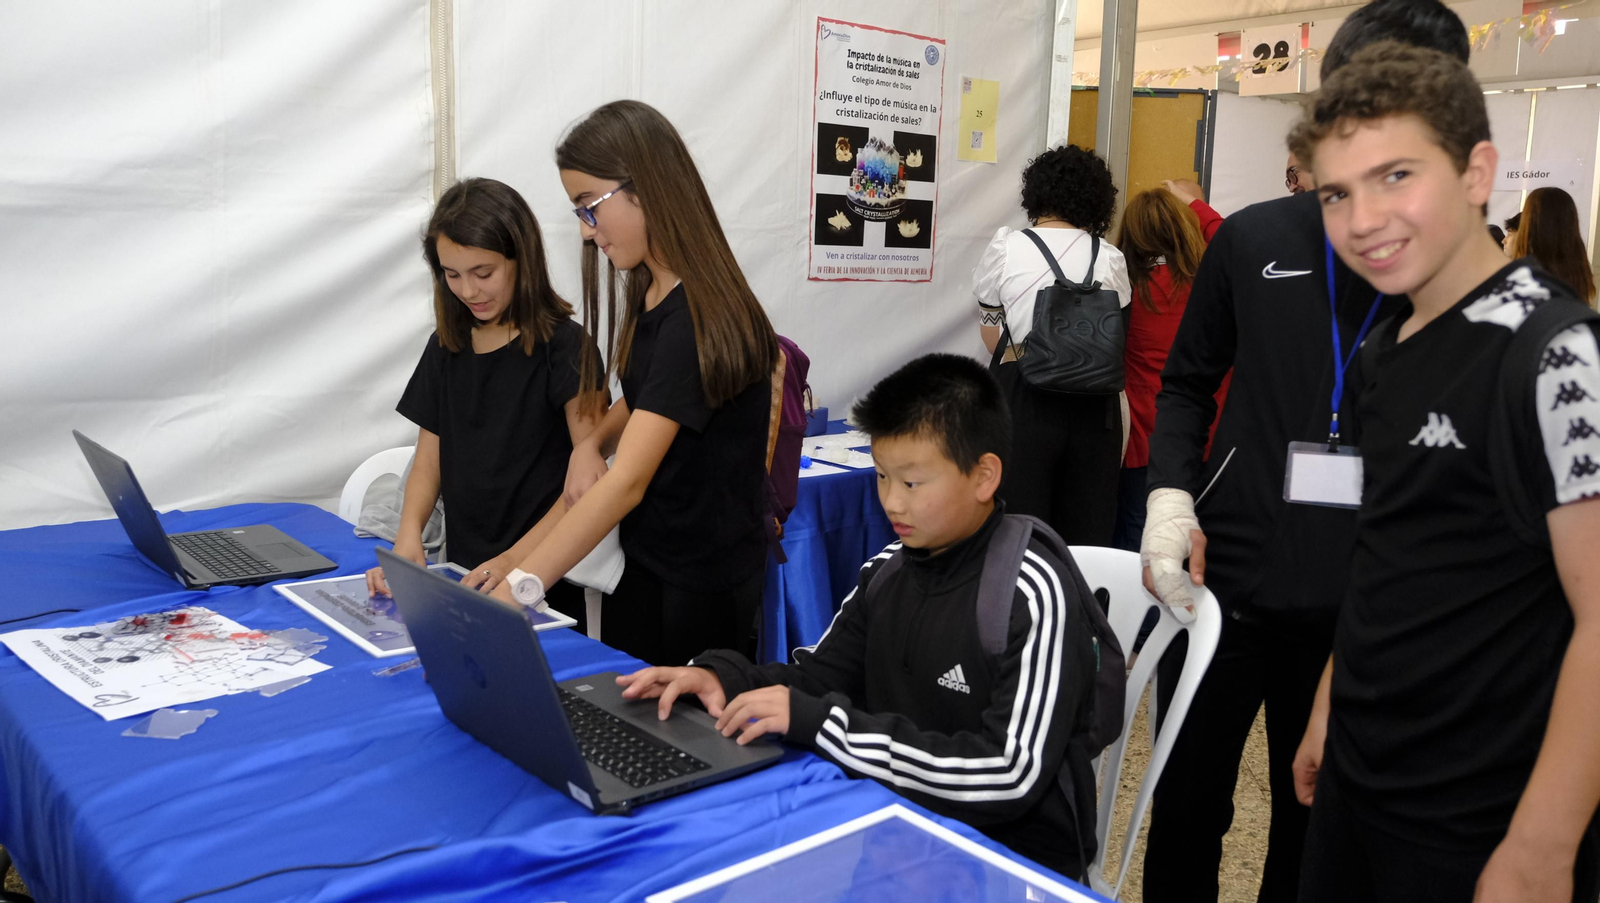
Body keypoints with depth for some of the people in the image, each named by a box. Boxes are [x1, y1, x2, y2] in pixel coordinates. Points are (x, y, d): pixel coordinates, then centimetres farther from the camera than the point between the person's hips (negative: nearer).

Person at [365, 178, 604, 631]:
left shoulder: (565, 349, -11)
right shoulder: (446, 347, 7)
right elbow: (430, 457, 9)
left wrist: (517, 560, -25)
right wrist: (409, 535, -10)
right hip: (462, 576, 5)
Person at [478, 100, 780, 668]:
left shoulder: (698, 319, -24)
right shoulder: (650, 292, 3)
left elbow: (627, 482, -31)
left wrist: (514, 591, -36)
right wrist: (592, 442, -4)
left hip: (699, 585, -8)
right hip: (644, 558, 8)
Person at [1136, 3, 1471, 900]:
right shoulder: (1254, 239, -1)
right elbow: (1188, 383, 10)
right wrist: (1171, 496, -6)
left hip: (1364, 609, -1)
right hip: (1223, 581, 1)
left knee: (1315, 823, 17)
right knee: (1187, 807, 15)